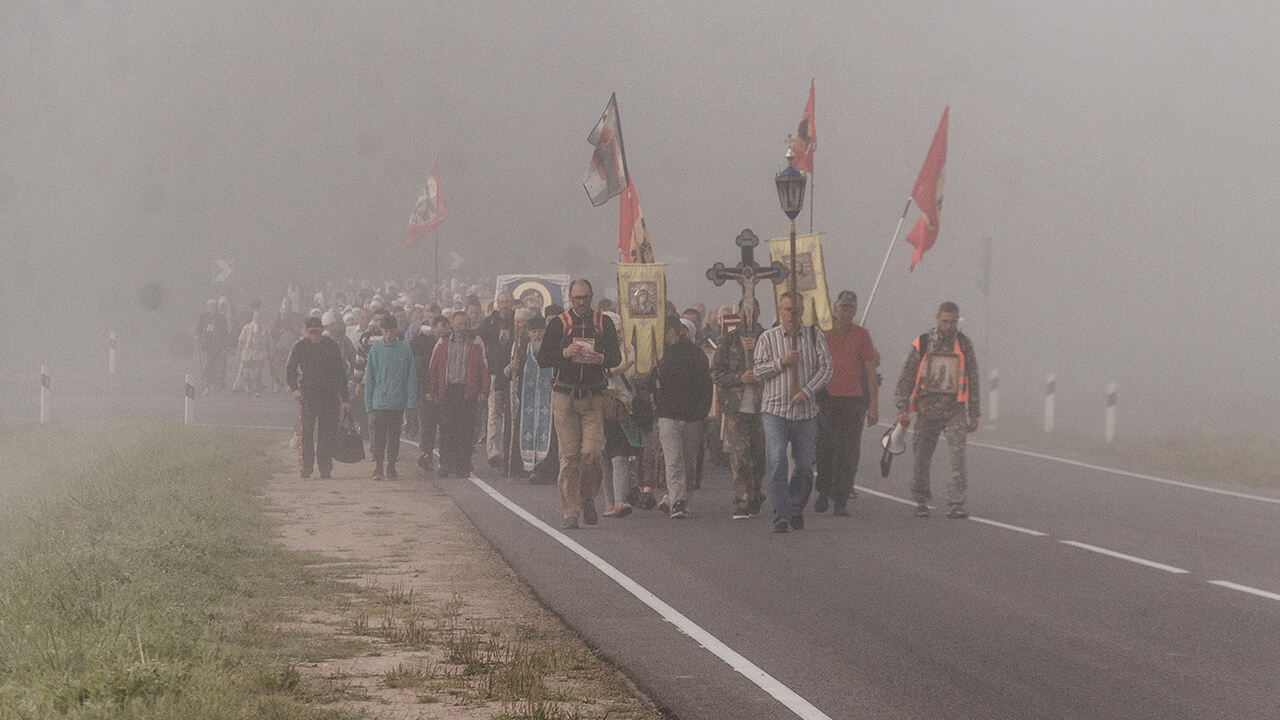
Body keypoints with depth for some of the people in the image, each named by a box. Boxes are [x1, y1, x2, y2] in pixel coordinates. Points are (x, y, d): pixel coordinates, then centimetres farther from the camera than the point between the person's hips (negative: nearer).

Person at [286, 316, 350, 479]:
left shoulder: (332, 346, 5)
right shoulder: (300, 346, 3)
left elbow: (341, 373, 10)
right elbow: (290, 369, 8)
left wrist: (344, 398, 7)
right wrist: (295, 388, -9)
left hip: (329, 396, 1)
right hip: (308, 394, -1)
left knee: (327, 433, 0)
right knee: (307, 431, -12)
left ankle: (325, 469, 6)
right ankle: (306, 466, -9)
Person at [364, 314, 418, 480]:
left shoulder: (405, 350, 0)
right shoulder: (375, 350, 3)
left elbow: (411, 377, 2)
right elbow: (369, 378, 6)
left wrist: (411, 401, -4)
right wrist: (368, 403, 1)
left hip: (398, 402, 0)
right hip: (379, 402, 0)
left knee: (394, 436, 7)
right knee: (379, 435, -5)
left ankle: (391, 467, 16)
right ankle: (378, 468, -4)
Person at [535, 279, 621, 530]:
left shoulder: (604, 323, 9)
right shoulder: (558, 324, 6)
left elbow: (616, 358, 9)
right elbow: (542, 358, 2)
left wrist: (601, 358, -14)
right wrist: (564, 353, -16)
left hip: (594, 398, 0)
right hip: (564, 396, 0)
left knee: (591, 452, -11)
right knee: (569, 456, -2)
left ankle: (588, 498, 14)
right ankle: (570, 512, 2)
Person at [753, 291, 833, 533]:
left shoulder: (814, 336, 5)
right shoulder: (768, 338, 3)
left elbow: (825, 368, -1)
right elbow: (759, 371, 2)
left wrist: (806, 391, -13)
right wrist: (782, 362, -14)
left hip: (805, 412, 2)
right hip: (775, 410, -1)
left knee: (805, 465, 8)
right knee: (776, 465, -13)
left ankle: (797, 511, 26)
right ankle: (781, 516, -11)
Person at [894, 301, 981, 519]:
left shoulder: (964, 345, 4)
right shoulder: (922, 345, 1)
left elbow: (973, 380, 10)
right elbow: (906, 378, 2)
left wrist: (975, 414, 9)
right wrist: (902, 409, -8)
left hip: (955, 410, 0)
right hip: (928, 409, 0)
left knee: (958, 454, -15)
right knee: (921, 457, 2)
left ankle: (956, 504, -16)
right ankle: (921, 502, 20)